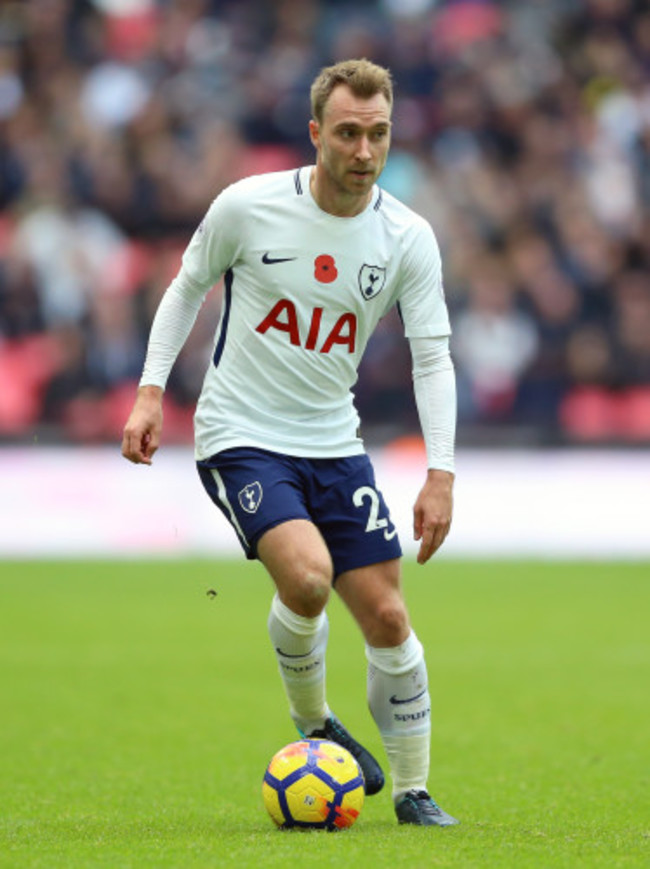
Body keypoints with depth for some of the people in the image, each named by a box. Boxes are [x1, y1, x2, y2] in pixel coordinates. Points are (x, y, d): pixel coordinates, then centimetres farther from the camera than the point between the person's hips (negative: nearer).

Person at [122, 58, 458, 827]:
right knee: (307, 575, -27)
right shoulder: (248, 206, -11)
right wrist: (150, 394, -2)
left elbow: (432, 357, -3)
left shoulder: (408, 239, -5)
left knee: (387, 618, -1)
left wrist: (440, 475, -12)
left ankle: (412, 790, 15)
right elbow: (188, 287, 5)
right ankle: (312, 722, 1)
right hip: (239, 438, -4)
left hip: (334, 445, 4)